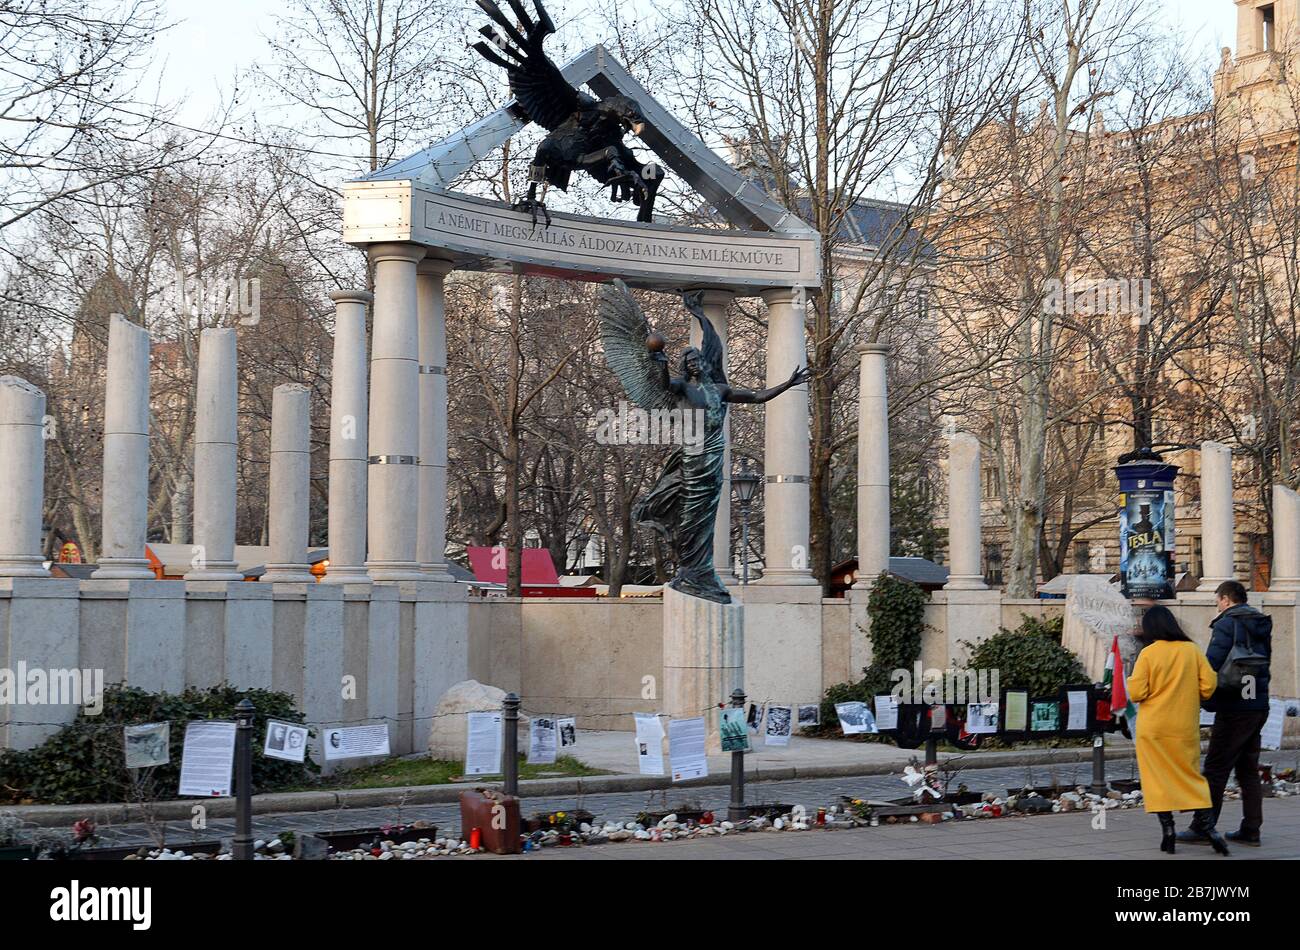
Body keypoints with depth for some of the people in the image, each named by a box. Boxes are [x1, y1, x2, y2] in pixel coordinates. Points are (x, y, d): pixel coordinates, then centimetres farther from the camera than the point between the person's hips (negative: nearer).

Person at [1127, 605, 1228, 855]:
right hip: (1185, 727, 3)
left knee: (1158, 777, 7)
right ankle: (1207, 825, -2)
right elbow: (1209, 685, -2)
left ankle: (1167, 829, 2)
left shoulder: (1148, 653, -9)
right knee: (1191, 775, 11)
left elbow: (1136, 693, -12)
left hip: (1153, 728, -3)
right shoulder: (1192, 650, 0)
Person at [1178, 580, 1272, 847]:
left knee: (1215, 769, -4)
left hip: (1234, 708, -8)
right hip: (1259, 706, 8)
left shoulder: (1227, 623, -11)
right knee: (1248, 770, 13)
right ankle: (1251, 830, 12)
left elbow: (1212, 665, -17)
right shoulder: (1262, 626, 14)